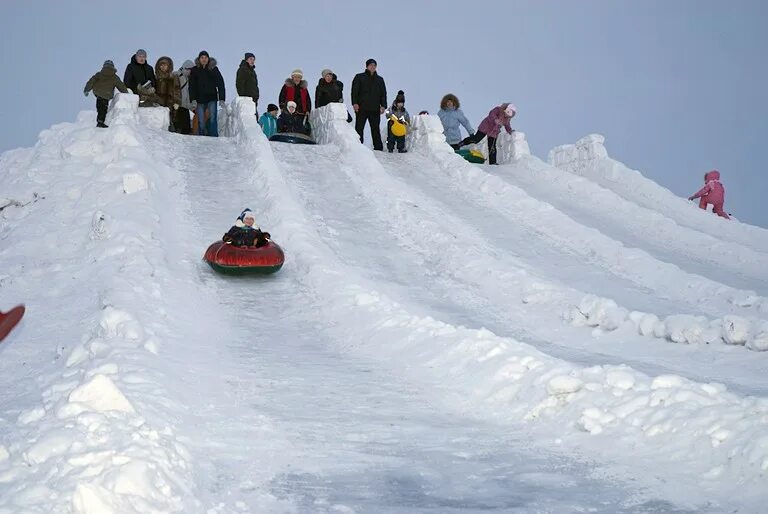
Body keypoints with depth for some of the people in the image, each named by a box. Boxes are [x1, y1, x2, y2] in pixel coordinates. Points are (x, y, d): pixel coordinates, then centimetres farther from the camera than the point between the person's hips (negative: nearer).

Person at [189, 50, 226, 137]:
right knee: (201, 122, 2)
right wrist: (193, 100, -7)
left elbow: (220, 84, 3)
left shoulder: (214, 69, 3)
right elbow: (192, 86, 5)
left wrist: (222, 99, -4)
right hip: (200, 99, 1)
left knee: (212, 118, -14)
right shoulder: (195, 70, 5)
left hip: (212, 98, -1)